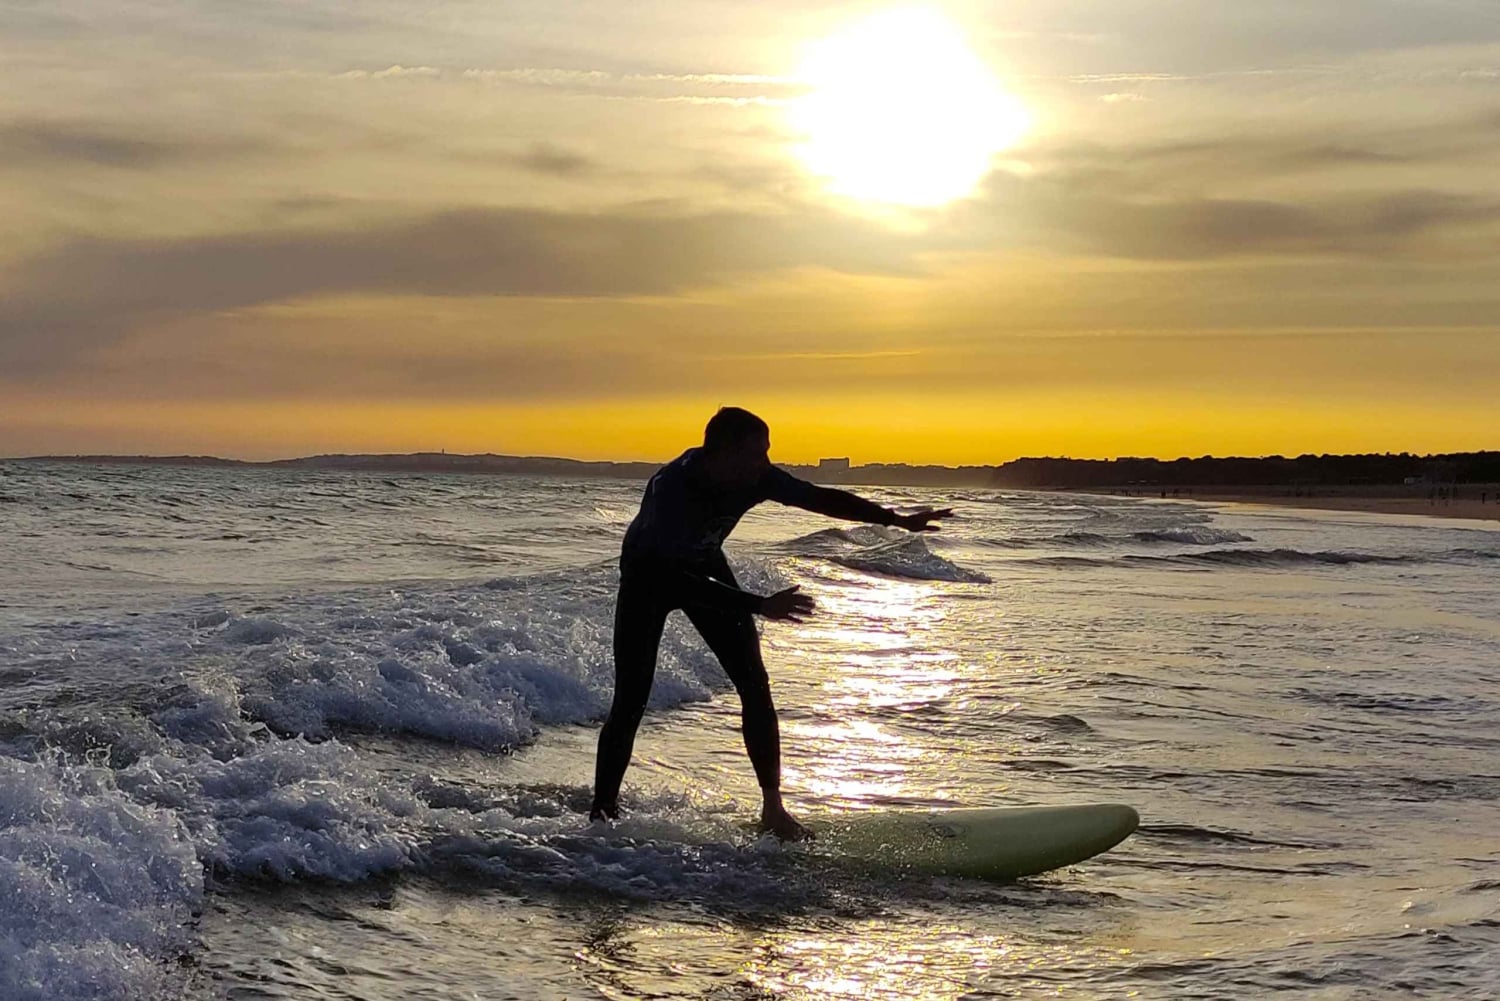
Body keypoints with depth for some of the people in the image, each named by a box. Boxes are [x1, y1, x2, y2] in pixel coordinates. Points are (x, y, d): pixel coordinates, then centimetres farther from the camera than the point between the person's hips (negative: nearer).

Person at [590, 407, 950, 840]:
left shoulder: (755, 478, -23)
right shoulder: (671, 487, -40)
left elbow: (820, 498, -8)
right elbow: (677, 581, -43)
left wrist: (897, 520, -7)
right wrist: (761, 606, -47)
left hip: (704, 567, 5)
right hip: (649, 574, -5)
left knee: (754, 685, -4)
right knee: (631, 702, -12)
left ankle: (773, 808, 3)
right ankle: (601, 817, -1)